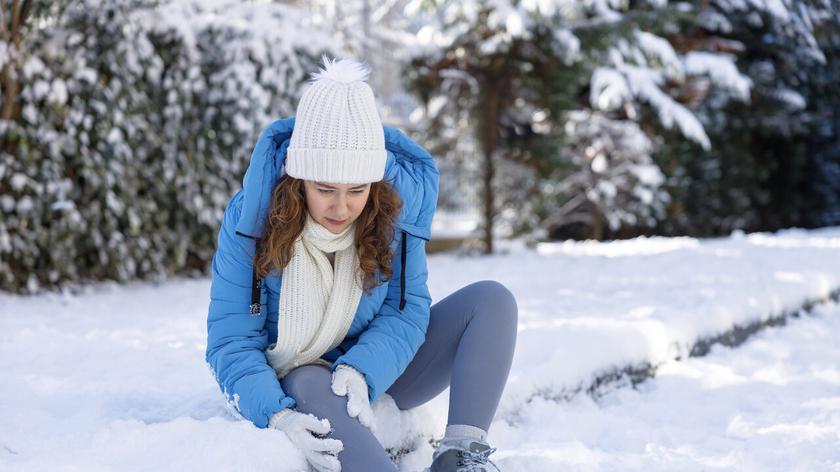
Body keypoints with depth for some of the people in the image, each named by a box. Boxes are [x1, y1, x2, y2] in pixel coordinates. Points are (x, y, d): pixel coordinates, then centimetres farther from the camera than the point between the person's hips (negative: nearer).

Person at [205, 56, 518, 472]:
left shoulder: (396, 205, -13)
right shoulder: (250, 219, -19)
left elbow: (407, 310, -12)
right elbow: (230, 341, -19)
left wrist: (361, 373, -33)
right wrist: (278, 415, -38)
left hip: (378, 373, 3)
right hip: (295, 389, -3)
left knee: (492, 298, -15)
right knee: (310, 386, -39)